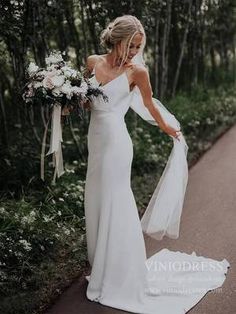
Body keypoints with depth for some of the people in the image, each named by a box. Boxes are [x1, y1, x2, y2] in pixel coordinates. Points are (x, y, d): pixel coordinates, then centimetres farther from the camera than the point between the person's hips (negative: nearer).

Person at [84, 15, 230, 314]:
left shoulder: (137, 71, -7)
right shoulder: (93, 62, 5)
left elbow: (148, 104, 8)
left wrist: (167, 128, 20)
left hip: (116, 143, -5)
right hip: (95, 140, 6)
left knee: (114, 205, 0)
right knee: (97, 204, 13)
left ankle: (119, 279, 17)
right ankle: (102, 269, 32)